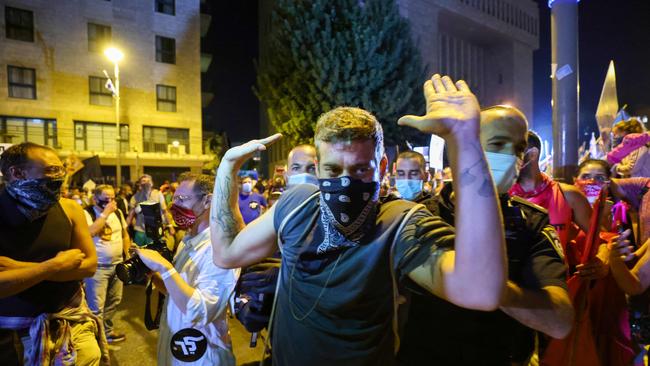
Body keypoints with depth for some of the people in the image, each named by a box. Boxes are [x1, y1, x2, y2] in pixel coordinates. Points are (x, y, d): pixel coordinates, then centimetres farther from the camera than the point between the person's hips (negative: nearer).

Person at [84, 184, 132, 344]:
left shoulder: (118, 212, 6)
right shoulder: (87, 213, -12)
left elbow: (125, 235, 15)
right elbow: (89, 232, -29)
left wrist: (127, 257, 12)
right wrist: (105, 213, -24)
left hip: (117, 265, 6)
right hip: (97, 267, -6)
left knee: (113, 301, 18)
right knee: (96, 307, -1)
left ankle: (107, 331, 35)